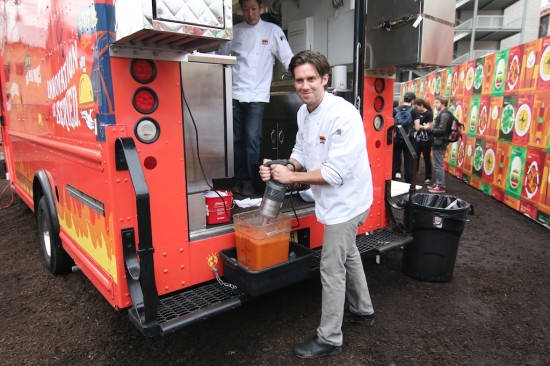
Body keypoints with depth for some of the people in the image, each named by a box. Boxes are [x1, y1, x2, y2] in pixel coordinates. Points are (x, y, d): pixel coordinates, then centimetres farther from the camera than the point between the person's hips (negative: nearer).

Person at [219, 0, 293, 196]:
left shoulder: (272, 31, 4)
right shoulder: (235, 31, 10)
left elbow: (288, 59, 1)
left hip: (257, 94, -2)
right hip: (235, 93, 3)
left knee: (252, 138, -6)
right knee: (237, 138, 5)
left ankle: (249, 180, 5)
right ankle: (239, 178, 16)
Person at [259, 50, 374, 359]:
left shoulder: (343, 115, -27)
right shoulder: (304, 112, 0)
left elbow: (335, 173, -30)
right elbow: (302, 152, 9)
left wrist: (291, 177, -23)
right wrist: (284, 169, -12)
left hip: (346, 202, -9)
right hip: (338, 201, 9)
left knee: (332, 269, 1)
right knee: (348, 255, 25)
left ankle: (329, 339, 21)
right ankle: (363, 310, 48)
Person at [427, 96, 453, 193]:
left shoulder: (444, 114, -15)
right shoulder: (442, 114, 17)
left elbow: (441, 130, -22)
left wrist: (428, 129, -16)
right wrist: (430, 129, 4)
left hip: (439, 143, -11)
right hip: (438, 142, 11)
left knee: (438, 165, -6)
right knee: (437, 165, 15)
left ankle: (441, 186, -1)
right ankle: (438, 183, 23)